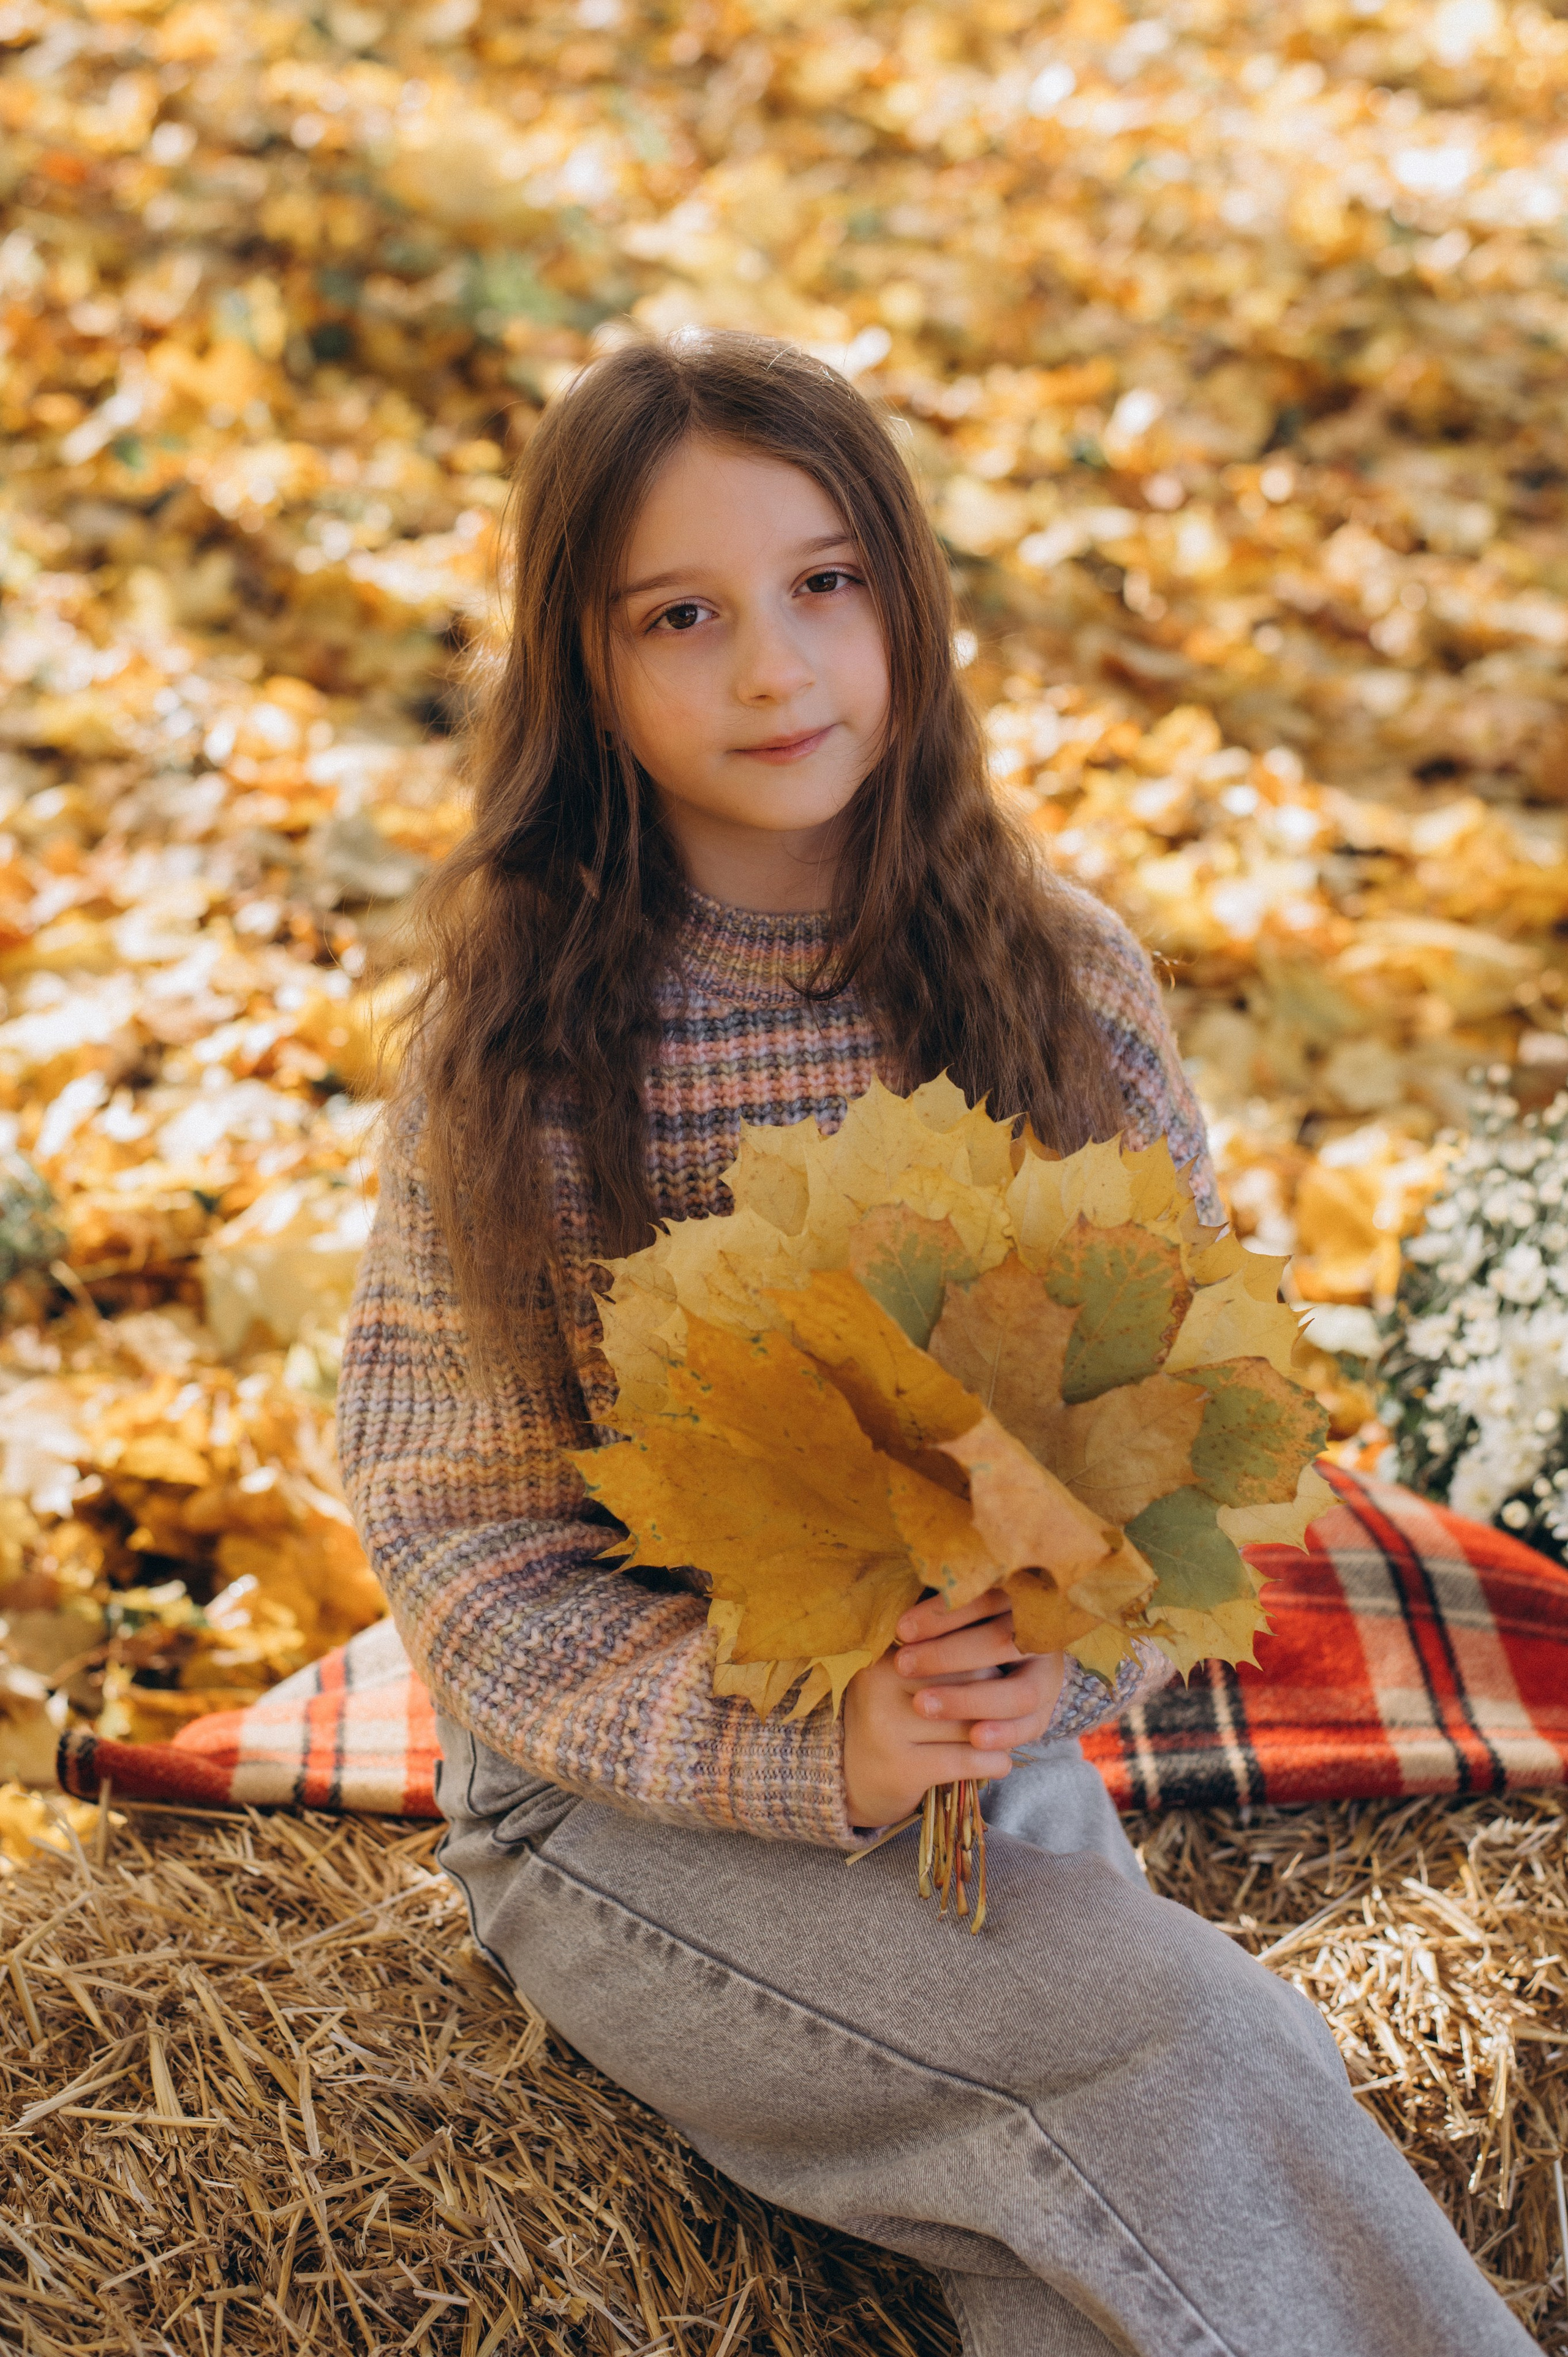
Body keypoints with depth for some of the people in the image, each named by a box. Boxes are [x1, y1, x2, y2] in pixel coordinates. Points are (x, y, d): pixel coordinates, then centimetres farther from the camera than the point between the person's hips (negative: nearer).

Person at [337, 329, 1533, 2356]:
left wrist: (1062, 1651, -18)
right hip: (629, 1802, -2)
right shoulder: (511, 1045, -9)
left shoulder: (1062, 979, -1)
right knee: (1197, 2057, -24)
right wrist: (808, 1754, -22)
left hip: (1009, 1758, 3)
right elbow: (459, 1544, -8)